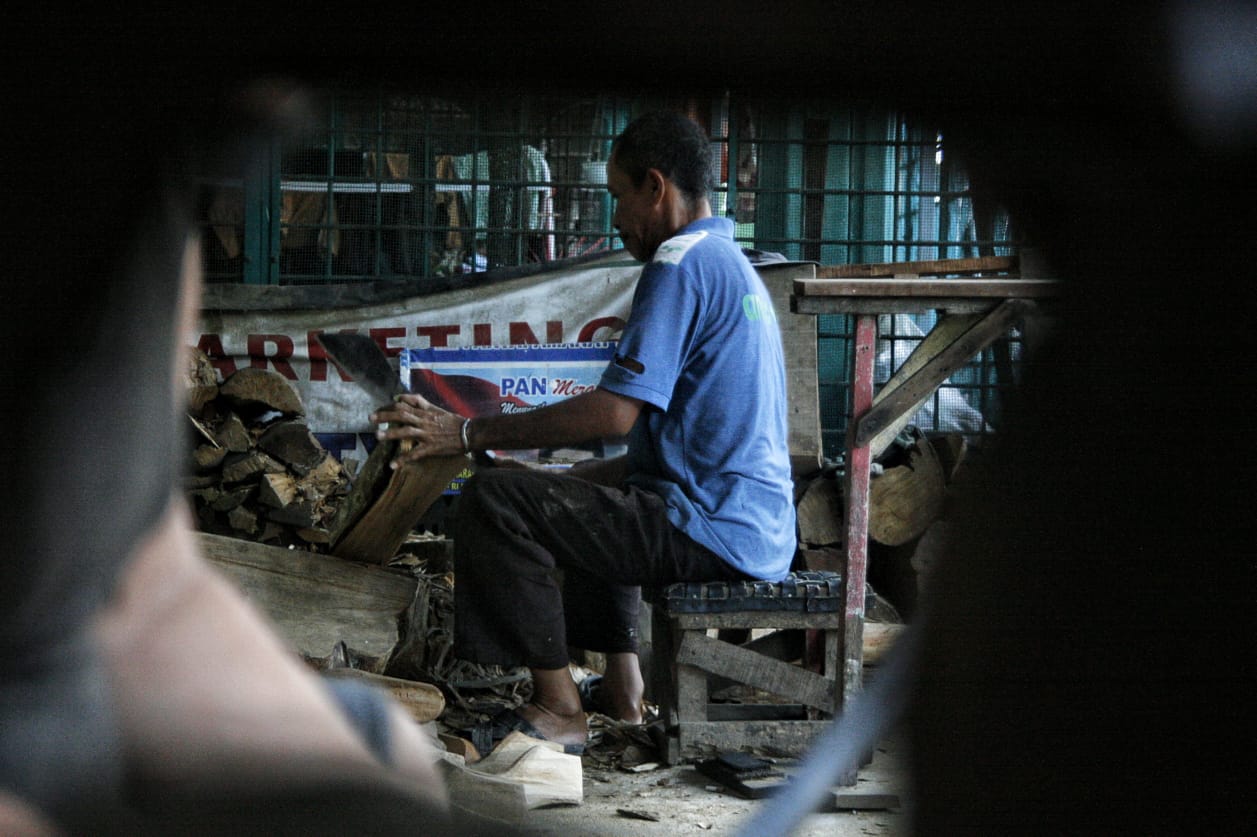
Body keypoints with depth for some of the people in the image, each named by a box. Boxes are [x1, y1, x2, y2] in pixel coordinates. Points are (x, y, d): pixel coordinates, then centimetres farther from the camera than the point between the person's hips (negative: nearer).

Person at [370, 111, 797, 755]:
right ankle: (622, 684, 27)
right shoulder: (731, 265, 19)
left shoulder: (682, 267, -14)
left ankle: (558, 709, -9)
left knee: (494, 501, -16)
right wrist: (578, 479, 23)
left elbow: (615, 413, -21)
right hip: (762, 527, 11)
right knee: (589, 490, 36)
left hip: (714, 532, -11)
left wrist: (467, 433, -15)